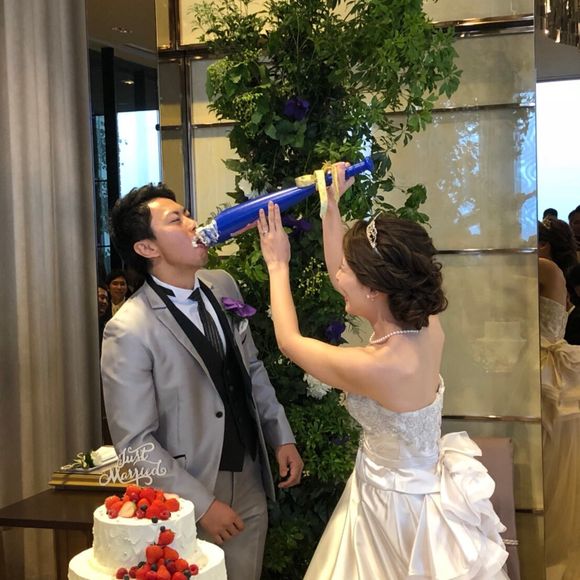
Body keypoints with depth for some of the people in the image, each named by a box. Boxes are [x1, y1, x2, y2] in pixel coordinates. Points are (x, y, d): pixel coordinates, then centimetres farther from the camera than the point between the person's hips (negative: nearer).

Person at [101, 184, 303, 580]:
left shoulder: (223, 285, 0)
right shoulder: (129, 331, -20)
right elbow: (134, 441, -17)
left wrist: (282, 438, 6)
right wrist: (202, 503, -16)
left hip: (250, 485, 6)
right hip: (190, 497, -6)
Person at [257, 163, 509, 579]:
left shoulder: (374, 367, -33)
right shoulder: (425, 326, -13)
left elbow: (289, 341, -14)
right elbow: (340, 277, 3)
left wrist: (278, 265, -4)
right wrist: (331, 205, 6)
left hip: (392, 506, -7)